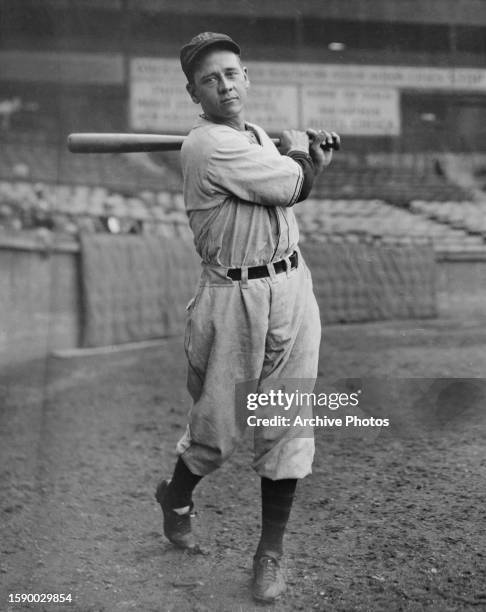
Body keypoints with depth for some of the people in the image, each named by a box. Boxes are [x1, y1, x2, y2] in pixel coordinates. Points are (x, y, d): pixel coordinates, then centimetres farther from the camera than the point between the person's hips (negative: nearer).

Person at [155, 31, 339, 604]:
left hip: (292, 288, 7)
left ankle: (271, 550, 20)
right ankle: (176, 495, 39)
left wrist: (309, 161, 7)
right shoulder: (206, 145, -14)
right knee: (219, 424, 6)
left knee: (288, 426, 7)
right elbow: (287, 185, -15)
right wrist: (298, 151, 5)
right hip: (235, 297, -7)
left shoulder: (259, 135, 13)